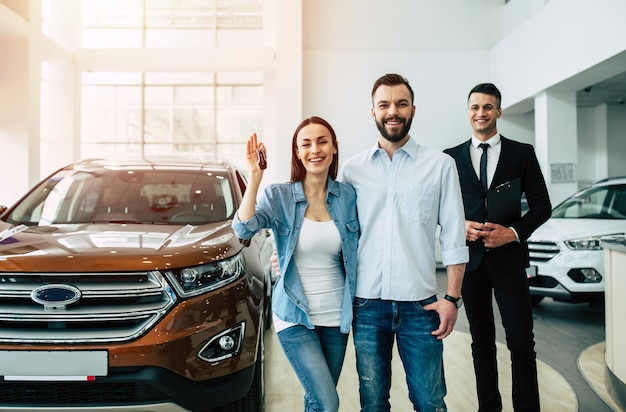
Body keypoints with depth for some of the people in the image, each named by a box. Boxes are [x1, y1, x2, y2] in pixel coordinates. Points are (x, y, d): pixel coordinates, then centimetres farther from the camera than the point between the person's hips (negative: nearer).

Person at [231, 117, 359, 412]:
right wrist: (255, 177, -29)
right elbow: (243, 229, -23)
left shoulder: (348, 196, 0)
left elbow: (357, 251, 9)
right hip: (295, 316, -3)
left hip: (337, 315, 3)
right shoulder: (279, 196, -7)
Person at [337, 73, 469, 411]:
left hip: (420, 303, -1)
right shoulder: (352, 169, 6)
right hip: (367, 303, 2)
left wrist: (452, 297, -3)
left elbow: (454, 237, 2)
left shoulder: (440, 165, 2)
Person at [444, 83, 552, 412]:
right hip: (470, 257, 2)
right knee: (481, 340, 12)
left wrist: (514, 232, -13)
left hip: (509, 257, -2)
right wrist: (460, 226, -10)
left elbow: (542, 205, 3)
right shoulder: (451, 157, 7)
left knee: (521, 340, -4)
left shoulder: (522, 153, 3)